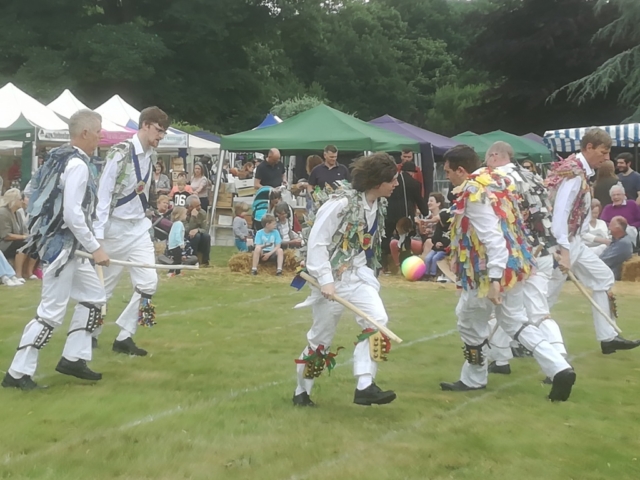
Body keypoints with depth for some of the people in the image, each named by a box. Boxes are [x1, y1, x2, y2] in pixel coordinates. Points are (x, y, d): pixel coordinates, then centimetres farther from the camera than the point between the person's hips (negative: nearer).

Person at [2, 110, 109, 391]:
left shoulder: (62, 158, 12)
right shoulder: (77, 165, -18)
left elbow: (43, 196, 17)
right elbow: (72, 214, -24)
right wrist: (95, 248, -18)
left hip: (65, 244, 11)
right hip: (62, 245, -11)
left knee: (94, 297, 16)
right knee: (51, 312, -7)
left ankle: (73, 358, 21)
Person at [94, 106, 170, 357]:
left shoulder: (148, 156, 8)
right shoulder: (120, 152, -15)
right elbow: (103, 193, -17)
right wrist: (97, 234, -20)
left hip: (139, 228, 7)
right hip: (115, 230, -7)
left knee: (148, 282, -1)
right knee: (104, 286, 5)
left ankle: (124, 338, 9)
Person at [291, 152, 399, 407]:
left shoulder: (378, 204, 3)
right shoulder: (341, 203, -21)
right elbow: (316, 242, -20)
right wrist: (325, 280, -23)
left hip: (358, 274, 6)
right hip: (331, 277, -6)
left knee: (377, 321, -16)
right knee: (321, 338, 5)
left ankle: (365, 386, -14)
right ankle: (301, 391, 25)